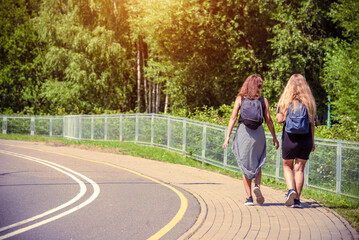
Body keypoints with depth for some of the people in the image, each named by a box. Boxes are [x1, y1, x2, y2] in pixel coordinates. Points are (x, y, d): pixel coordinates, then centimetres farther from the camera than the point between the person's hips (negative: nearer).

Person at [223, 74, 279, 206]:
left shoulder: (240, 98, 3)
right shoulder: (263, 100, 3)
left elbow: (233, 118, -3)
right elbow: (268, 120, 4)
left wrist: (227, 136, -2)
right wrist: (274, 137, 12)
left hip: (243, 132, 0)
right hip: (258, 133, 0)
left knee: (245, 165, 8)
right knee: (258, 164, 18)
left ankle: (249, 197, 6)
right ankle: (257, 185, -9)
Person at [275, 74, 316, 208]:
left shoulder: (285, 100, -2)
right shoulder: (308, 101, 4)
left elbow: (280, 119, -9)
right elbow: (312, 123, 4)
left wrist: (278, 117, 14)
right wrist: (312, 141, 10)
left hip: (290, 138, -2)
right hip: (306, 138, 2)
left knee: (287, 166, 15)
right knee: (299, 168, 6)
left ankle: (291, 190, -9)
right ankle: (297, 199, 3)